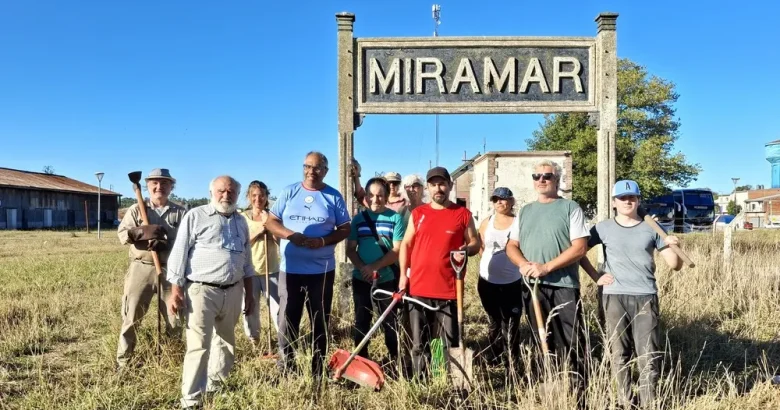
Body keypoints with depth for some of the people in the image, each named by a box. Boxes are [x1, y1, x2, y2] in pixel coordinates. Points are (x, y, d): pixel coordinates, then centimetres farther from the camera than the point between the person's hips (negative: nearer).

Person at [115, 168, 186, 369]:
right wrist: (143, 232, -23)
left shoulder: (180, 213, 5)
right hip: (141, 268, -1)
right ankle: (123, 362, 15)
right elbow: (122, 234, -5)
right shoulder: (136, 210, 6)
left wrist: (166, 244, -20)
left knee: (176, 317, 8)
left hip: (170, 269, 1)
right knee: (131, 317, 4)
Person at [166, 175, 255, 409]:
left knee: (226, 342, 17)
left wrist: (249, 293, 16)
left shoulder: (241, 222, 13)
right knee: (198, 346, -6)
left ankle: (215, 386, 34)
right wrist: (176, 291, -12)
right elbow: (179, 254, -6)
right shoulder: (195, 216, -4)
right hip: (201, 290, -6)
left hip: (233, 291, 6)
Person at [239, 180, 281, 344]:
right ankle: (253, 340, 27)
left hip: (271, 270, 0)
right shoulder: (242, 217, 3)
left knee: (278, 307, -2)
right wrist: (259, 229, -13)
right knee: (250, 308, 9)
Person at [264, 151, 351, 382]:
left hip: (322, 270, 0)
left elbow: (345, 229, 1)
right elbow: (271, 222, 3)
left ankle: (318, 374, 20)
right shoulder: (289, 192, 4)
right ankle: (285, 372, 19)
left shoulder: (334, 197, 2)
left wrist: (323, 241, -17)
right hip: (290, 269, 1)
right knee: (287, 321, 6)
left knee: (320, 322, 9)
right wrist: (290, 234, -16)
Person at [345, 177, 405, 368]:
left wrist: (374, 267, -17)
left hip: (387, 280, -2)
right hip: (361, 280, 3)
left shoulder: (395, 218, -4)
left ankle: (394, 361, 19)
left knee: (391, 323, 6)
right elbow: (350, 249, 5)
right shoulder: (358, 219, 4)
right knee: (361, 323, 11)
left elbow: (397, 250, -8)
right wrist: (362, 268, -12)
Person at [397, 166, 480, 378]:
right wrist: (403, 274, 3)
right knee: (419, 344, 10)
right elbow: (406, 244, 12)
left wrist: (466, 250, -16)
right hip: (418, 288, 2)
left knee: (451, 344, 3)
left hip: (450, 290, -2)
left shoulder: (463, 214, 2)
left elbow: (475, 242, 7)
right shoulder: (417, 213, 9)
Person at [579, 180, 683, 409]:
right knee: (619, 354, 8)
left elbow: (675, 265, 4)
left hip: (645, 297, 0)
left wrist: (672, 248, -17)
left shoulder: (651, 228, 5)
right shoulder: (604, 228, 4)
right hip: (614, 297, 0)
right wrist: (595, 276, 1)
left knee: (648, 355, -3)